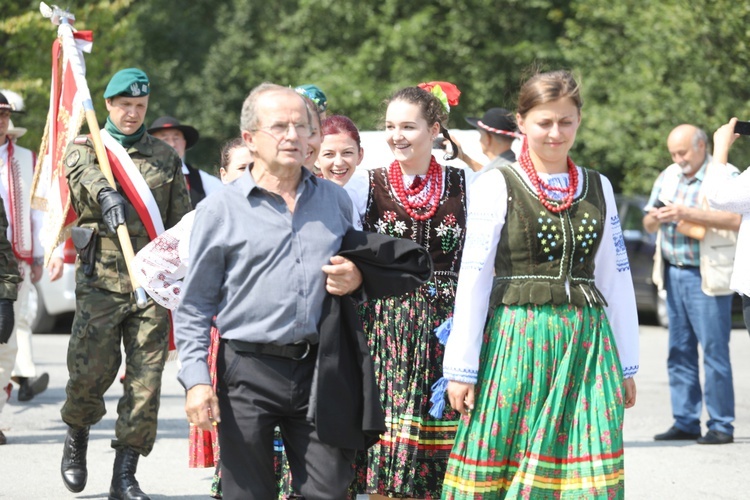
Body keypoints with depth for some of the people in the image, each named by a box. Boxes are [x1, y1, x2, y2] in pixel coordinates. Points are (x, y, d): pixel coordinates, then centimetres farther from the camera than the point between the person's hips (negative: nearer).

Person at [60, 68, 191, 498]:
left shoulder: (167, 157, 15)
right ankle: (77, 437, 27)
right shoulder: (86, 148, 8)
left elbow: (182, 224, 15)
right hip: (101, 281, -2)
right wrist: (105, 194, -39)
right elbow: (84, 172, -17)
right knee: (90, 370, -5)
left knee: (145, 381, -3)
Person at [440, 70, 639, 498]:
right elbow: (473, 278, -3)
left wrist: (627, 366, 12)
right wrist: (461, 367, -7)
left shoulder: (599, 188, 11)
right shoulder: (497, 186, -1)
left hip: (587, 342, 3)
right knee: (504, 466, -3)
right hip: (516, 338, -3)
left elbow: (616, 279, 14)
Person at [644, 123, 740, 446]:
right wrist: (656, 218, -5)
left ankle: (721, 426, -3)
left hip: (707, 276, -7)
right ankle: (685, 422, 12)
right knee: (679, 351, 7)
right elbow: (648, 224, 19)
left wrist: (689, 213, -24)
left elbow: (736, 219, -19)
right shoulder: (667, 177, 15)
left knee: (714, 350, -7)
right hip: (674, 274, 7)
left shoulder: (724, 176, -5)